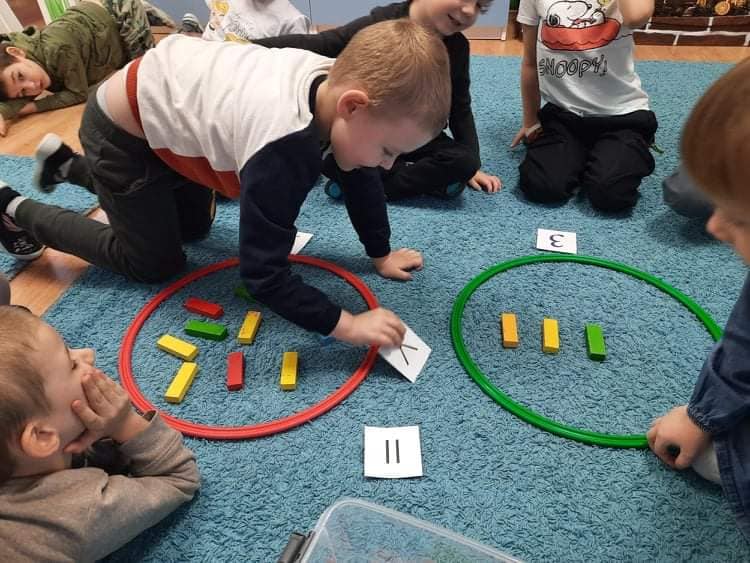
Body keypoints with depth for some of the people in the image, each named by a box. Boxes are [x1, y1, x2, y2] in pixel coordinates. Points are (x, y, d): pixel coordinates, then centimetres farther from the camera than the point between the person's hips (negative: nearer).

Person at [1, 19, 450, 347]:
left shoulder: (337, 82, -16)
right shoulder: (285, 147, -43)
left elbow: (361, 179, 0)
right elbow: (263, 275, -40)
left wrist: (381, 253, 3)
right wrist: (347, 325, -36)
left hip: (166, 92, 8)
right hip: (123, 128, -8)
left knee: (194, 227, 25)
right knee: (154, 263, 4)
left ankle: (67, 166, 37)